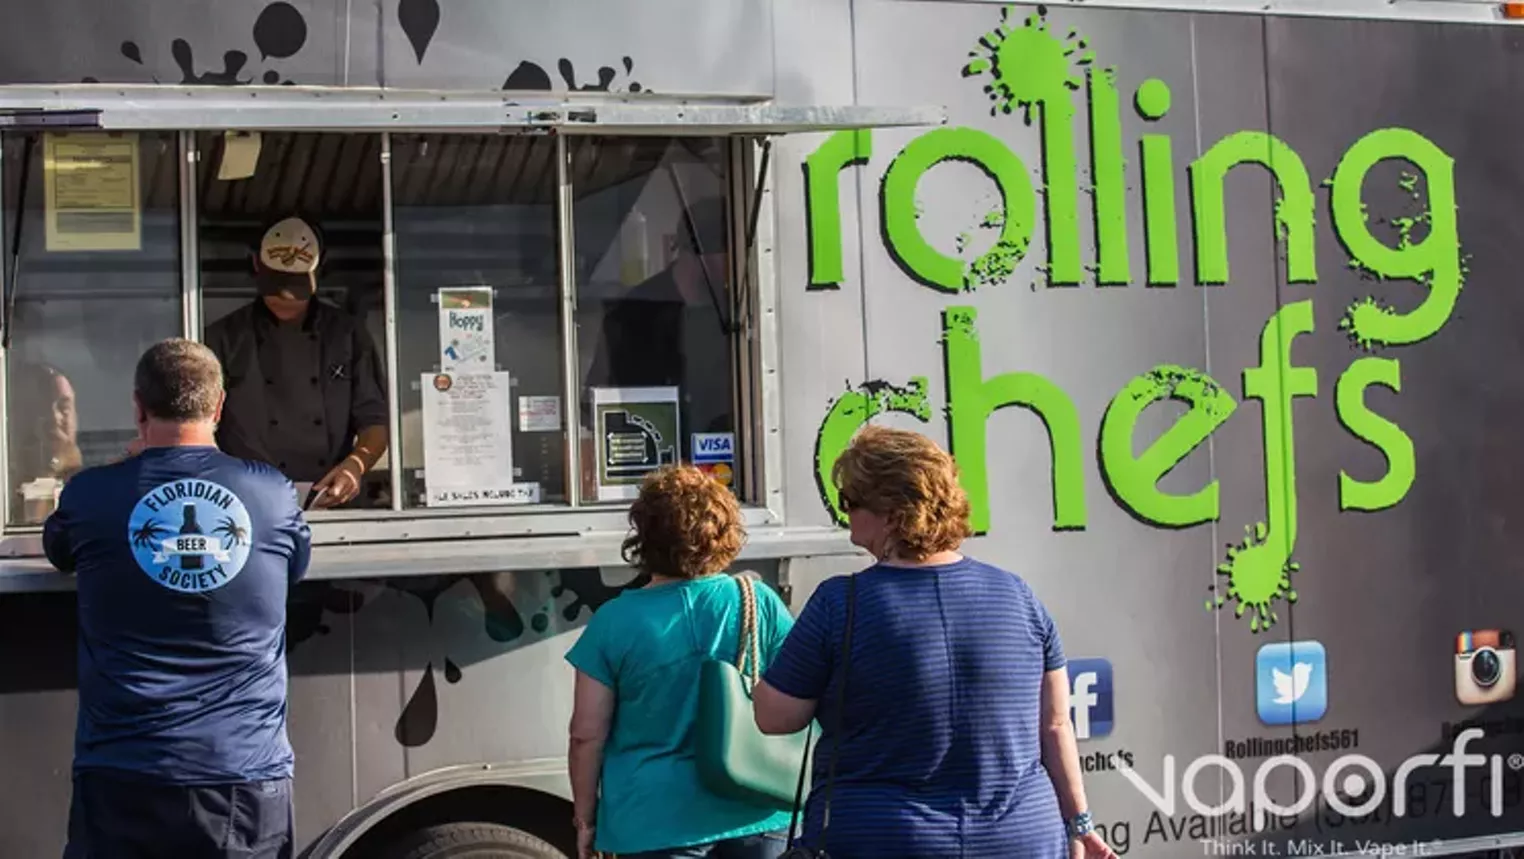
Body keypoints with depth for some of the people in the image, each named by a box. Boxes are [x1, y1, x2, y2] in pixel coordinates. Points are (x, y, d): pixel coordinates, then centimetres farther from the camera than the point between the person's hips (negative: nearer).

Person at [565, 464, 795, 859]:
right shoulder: (760, 603, -3)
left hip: (657, 821, -2)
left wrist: (585, 818, 7)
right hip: (754, 813, 2)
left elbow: (587, 735, -5)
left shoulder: (614, 621, -7)